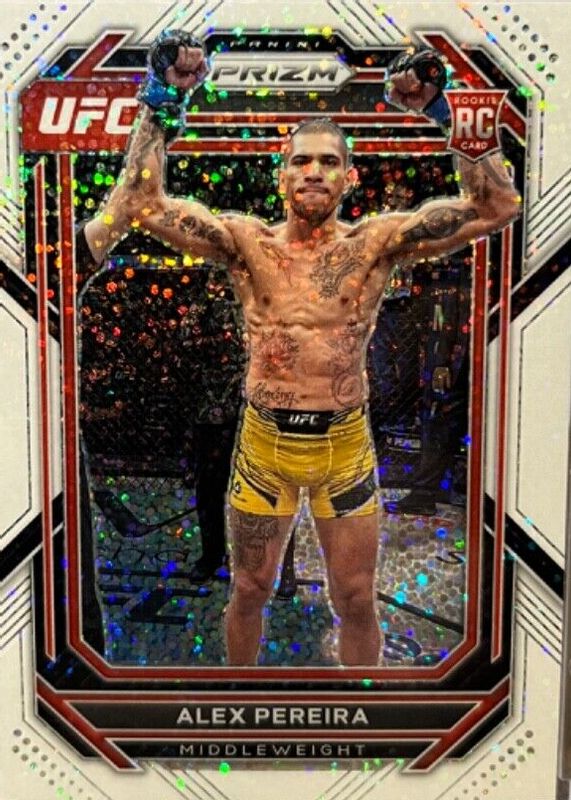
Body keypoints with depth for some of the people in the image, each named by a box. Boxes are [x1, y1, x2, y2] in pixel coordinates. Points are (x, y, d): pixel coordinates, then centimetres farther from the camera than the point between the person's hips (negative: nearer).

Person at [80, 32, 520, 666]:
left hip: (346, 444, 0)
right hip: (263, 441, 1)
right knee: (249, 590, 19)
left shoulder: (376, 242, -4)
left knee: (356, 600, 15)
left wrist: (440, 114, -16)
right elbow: (144, 205, -10)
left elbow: (498, 207, -9)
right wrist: (163, 101, -13)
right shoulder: (246, 242, -2)